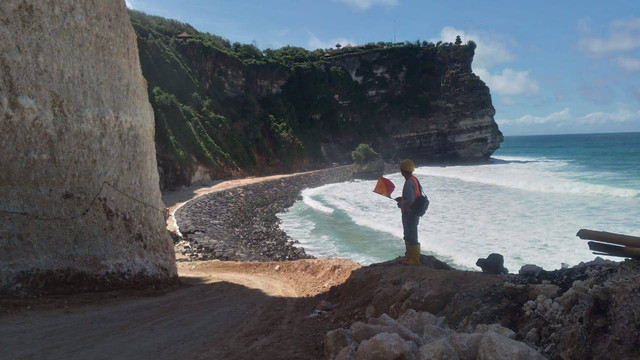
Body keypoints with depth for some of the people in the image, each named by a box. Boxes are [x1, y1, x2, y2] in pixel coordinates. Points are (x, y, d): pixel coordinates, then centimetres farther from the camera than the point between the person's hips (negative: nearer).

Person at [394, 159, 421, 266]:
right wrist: (401, 198, 12)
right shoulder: (413, 180, 8)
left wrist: (400, 204, -12)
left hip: (410, 214, -10)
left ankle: (415, 260, 9)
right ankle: (409, 256, 34)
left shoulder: (409, 183, -24)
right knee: (408, 236, 21)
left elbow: (409, 201, -29)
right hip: (411, 213, 10)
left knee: (412, 238, 0)